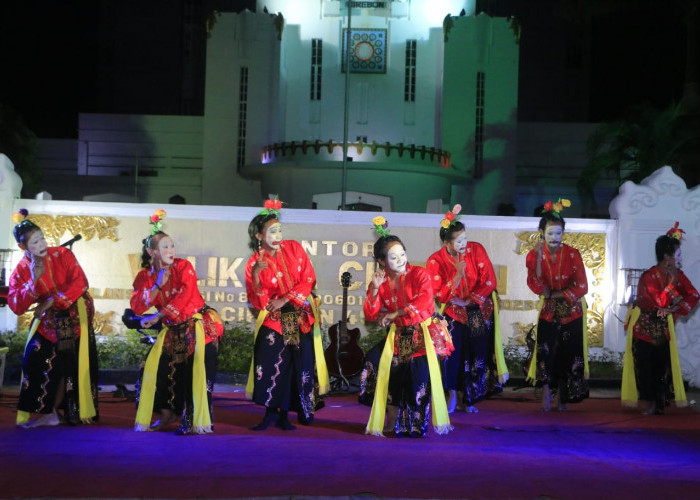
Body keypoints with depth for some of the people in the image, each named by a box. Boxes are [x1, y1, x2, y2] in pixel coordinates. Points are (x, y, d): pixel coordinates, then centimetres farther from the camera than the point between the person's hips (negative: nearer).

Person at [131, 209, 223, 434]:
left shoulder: (183, 266, -9)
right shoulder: (145, 276, 0)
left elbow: (184, 296, -24)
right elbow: (137, 307, -11)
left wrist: (157, 316, -30)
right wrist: (158, 285, -20)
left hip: (198, 324, -4)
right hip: (172, 329, 4)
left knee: (195, 369, -15)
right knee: (157, 366, -3)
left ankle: (195, 420, -12)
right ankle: (167, 415, 12)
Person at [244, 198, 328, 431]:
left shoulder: (294, 248, 0)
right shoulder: (254, 263, -6)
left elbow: (308, 280, -3)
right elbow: (258, 302, -10)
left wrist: (285, 299, -13)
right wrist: (255, 277, -26)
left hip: (301, 317, 2)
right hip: (273, 319, -2)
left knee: (302, 364, -1)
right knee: (270, 360, -18)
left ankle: (284, 413, 8)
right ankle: (272, 412, -8)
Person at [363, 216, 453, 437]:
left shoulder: (418, 274, -9)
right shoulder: (380, 281, 2)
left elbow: (424, 301, -25)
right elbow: (371, 315, -1)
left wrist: (394, 314, -21)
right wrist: (375, 289, -15)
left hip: (422, 333, -3)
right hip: (398, 336, 3)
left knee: (420, 374, -20)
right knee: (396, 376, -10)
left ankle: (418, 424, -5)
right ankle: (400, 425, 6)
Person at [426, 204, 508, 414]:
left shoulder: (476, 249, -10)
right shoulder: (436, 261, -12)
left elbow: (489, 281, -10)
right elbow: (440, 296, -15)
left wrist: (468, 301, -13)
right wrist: (458, 274, -28)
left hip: (480, 312, 2)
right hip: (453, 313, -1)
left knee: (477, 355, 2)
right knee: (452, 347, -21)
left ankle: (465, 398, 17)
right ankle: (452, 394, -7)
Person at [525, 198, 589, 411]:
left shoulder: (572, 254, -8)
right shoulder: (534, 255, -6)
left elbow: (582, 287, -9)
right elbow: (536, 287, -18)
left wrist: (554, 294, -12)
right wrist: (538, 257, -25)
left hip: (572, 311, 0)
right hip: (548, 312, 0)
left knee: (568, 355, 1)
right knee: (545, 349, -19)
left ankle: (564, 398, 14)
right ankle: (546, 392, -10)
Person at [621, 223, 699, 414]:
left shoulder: (677, 274, -4)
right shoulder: (649, 277, -23)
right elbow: (661, 302, -28)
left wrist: (677, 309, -16)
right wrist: (672, 282, -27)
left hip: (663, 326, 5)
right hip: (643, 326, -5)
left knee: (663, 364, 2)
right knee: (645, 365, -2)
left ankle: (660, 402, 11)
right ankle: (649, 403, 7)